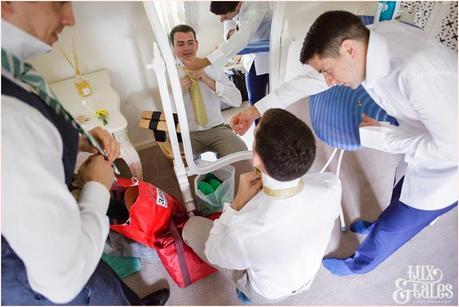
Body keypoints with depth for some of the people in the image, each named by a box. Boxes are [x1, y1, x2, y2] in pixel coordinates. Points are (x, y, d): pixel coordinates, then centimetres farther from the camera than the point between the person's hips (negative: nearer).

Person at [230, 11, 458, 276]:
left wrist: (382, 137, -23)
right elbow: (309, 81, -7)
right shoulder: (364, 42, -15)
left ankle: (358, 265, 41)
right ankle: (378, 228, 62)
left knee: (393, 227, 14)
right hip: (426, 144, 7)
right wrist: (256, 111, -8)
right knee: (401, 197, 32)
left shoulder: (419, 73, -40)